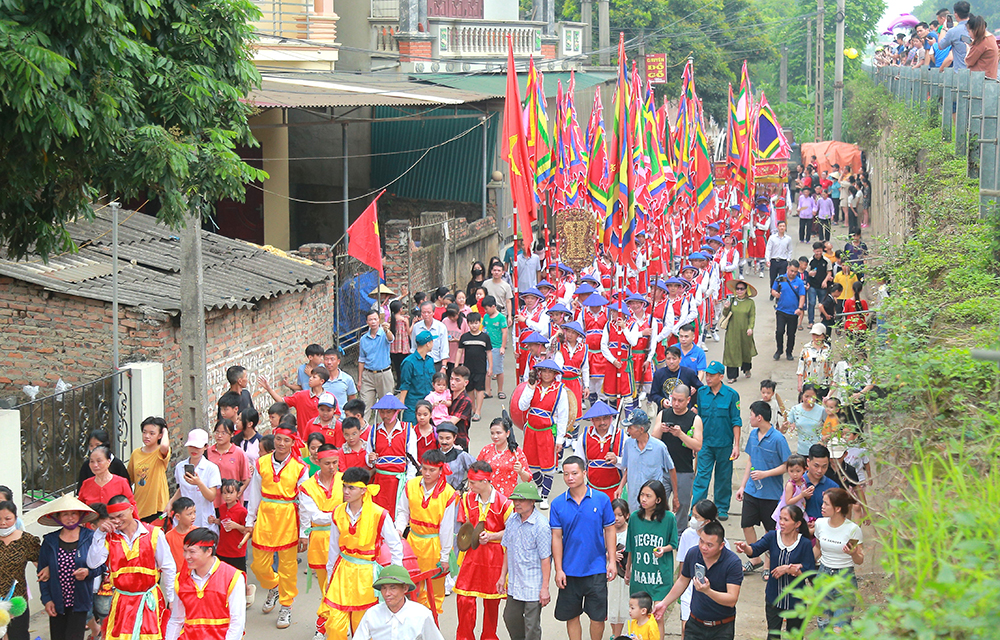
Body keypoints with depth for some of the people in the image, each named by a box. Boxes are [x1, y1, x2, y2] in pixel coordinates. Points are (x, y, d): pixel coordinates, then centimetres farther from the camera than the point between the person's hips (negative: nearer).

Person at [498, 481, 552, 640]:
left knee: (532, 627, 1)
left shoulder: (541, 525, -16)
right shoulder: (512, 520, 4)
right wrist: (503, 576, 14)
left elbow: (545, 559, -15)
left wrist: (545, 588, -16)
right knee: (510, 618, 18)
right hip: (514, 584, 7)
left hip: (533, 586, -7)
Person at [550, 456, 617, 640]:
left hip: (596, 570, -1)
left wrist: (612, 561, -1)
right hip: (569, 570, 1)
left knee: (598, 616, 4)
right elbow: (556, 537, 1)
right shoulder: (558, 504, -1)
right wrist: (558, 570, -2)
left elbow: (609, 531, 5)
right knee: (571, 616, 8)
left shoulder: (602, 499, -2)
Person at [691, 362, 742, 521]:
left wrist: (736, 445, -6)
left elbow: (736, 421, -3)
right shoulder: (701, 393, -1)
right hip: (705, 442, 1)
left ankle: (722, 508, 25)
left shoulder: (731, 394, -7)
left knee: (724, 477, 10)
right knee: (702, 475, -5)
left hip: (724, 443, -1)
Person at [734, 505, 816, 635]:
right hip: (774, 597, 2)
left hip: (795, 600, -2)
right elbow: (755, 549, -20)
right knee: (773, 634, 9)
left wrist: (788, 569, -25)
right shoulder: (772, 536, -6)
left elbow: (810, 573, -15)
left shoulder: (805, 544, -12)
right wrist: (745, 547, -42)